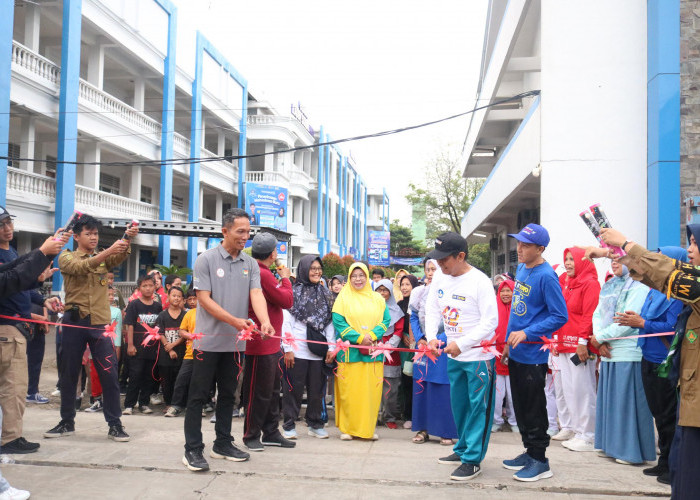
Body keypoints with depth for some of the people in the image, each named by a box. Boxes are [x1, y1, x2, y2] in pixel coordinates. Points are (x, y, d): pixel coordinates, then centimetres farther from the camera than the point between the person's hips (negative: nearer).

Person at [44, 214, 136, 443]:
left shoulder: (104, 257, 12)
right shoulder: (66, 257, 3)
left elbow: (121, 256, -11)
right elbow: (80, 268, -19)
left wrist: (127, 240, -34)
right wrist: (107, 252, -35)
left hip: (100, 323, 1)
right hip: (74, 322, -1)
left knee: (109, 375, -2)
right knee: (68, 374, 9)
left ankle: (115, 424, 5)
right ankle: (67, 422, 22)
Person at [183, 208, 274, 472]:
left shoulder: (250, 264, 6)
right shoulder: (207, 259, -8)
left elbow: (256, 294, -5)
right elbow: (204, 299, -12)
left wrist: (265, 322, -25)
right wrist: (235, 321, -19)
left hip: (235, 341, 5)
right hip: (209, 340, -5)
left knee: (228, 394, 14)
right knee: (199, 395, 0)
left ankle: (223, 444, 25)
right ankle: (192, 449, 6)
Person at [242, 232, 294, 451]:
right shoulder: (263, 274, -20)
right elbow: (287, 301, -15)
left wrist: (282, 279, 8)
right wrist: (285, 278, -1)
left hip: (270, 343, 11)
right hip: (261, 344, -11)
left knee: (272, 390, 17)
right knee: (260, 392, 1)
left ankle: (271, 433, 27)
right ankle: (251, 436, 12)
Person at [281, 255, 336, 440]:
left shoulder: (325, 293, 13)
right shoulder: (294, 291, 1)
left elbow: (329, 322, 12)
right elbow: (286, 321, -3)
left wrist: (331, 347, 4)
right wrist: (287, 348, -9)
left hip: (318, 350, 4)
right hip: (297, 350, -4)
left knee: (317, 389, 8)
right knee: (294, 389, 2)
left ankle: (315, 424, 19)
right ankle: (289, 425, 12)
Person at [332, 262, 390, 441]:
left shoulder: (377, 298, 11)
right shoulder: (343, 297, 3)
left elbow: (386, 320, 6)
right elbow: (338, 321, -5)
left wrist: (372, 335, -11)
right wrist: (358, 338, -13)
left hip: (373, 351, 3)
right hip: (349, 351, -2)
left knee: (371, 390, 3)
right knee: (349, 391, -2)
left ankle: (368, 427, 13)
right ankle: (347, 428, 7)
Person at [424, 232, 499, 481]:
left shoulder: (480, 282, -18)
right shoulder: (441, 282, 2)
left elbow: (491, 321, -20)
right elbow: (432, 311, 11)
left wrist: (461, 344, -25)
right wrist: (431, 337, -8)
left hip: (479, 356, -7)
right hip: (454, 357, 7)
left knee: (478, 408, 0)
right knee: (459, 405, 18)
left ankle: (472, 459, 7)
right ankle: (463, 449, 33)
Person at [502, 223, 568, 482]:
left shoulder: (546, 276, -18)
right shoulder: (521, 268, 7)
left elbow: (560, 316, -18)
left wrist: (527, 333, -22)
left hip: (533, 354, -8)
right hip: (516, 351, 8)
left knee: (533, 409, 1)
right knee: (520, 406, 16)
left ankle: (540, 461, 13)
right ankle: (529, 451, 30)